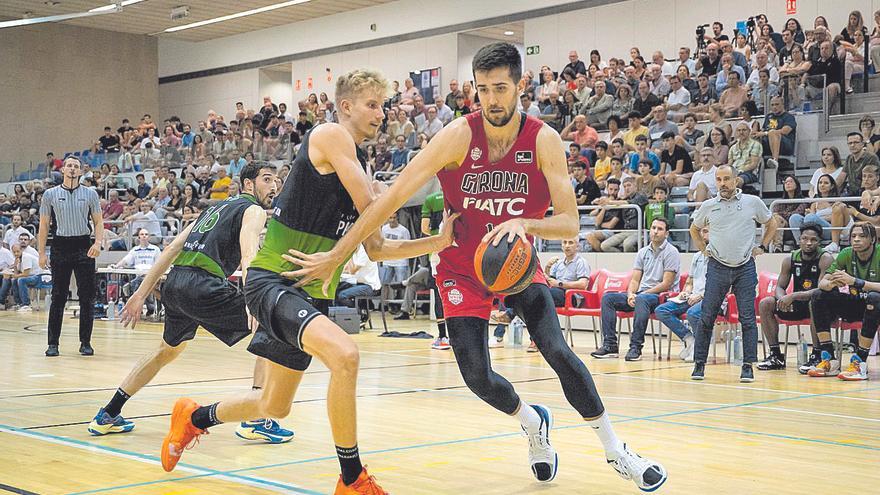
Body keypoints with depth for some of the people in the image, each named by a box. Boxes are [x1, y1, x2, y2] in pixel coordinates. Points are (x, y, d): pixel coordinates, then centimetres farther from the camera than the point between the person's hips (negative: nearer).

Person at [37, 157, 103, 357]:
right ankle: (53, 343, 6)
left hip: (84, 247, 0)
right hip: (60, 246, 0)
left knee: (87, 297, 0)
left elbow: (98, 221, 7)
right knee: (58, 297, 0)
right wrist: (42, 253, 1)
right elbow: (44, 225, 7)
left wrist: (98, 243, -11)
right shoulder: (50, 194, 5)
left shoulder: (90, 194, 6)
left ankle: (86, 342, 8)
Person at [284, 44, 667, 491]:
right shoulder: (459, 136, -19)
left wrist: (524, 224, -40)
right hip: (463, 268, 0)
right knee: (476, 377, -8)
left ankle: (616, 452, 0)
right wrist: (334, 256, -21)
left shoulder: (543, 140, -16)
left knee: (558, 352, -18)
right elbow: (394, 196, -20)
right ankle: (533, 423, 26)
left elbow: (569, 223, -18)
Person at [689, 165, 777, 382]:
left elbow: (771, 224, 18)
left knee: (748, 319, -3)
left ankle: (748, 366, 3)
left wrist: (762, 247, 9)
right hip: (717, 267, 1)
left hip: (745, 268, 0)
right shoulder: (708, 206, 5)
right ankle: (699, 363, 6)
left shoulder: (753, 202, 2)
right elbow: (694, 229, 23)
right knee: (707, 317, -2)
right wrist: (703, 248, 11)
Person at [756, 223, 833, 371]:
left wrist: (793, 296, -33)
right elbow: (780, 287, 5)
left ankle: (816, 355, -28)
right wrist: (783, 299, -20)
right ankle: (776, 355, -9)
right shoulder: (791, 259, 1)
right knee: (765, 304, -11)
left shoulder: (825, 259, -14)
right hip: (798, 304, 6)